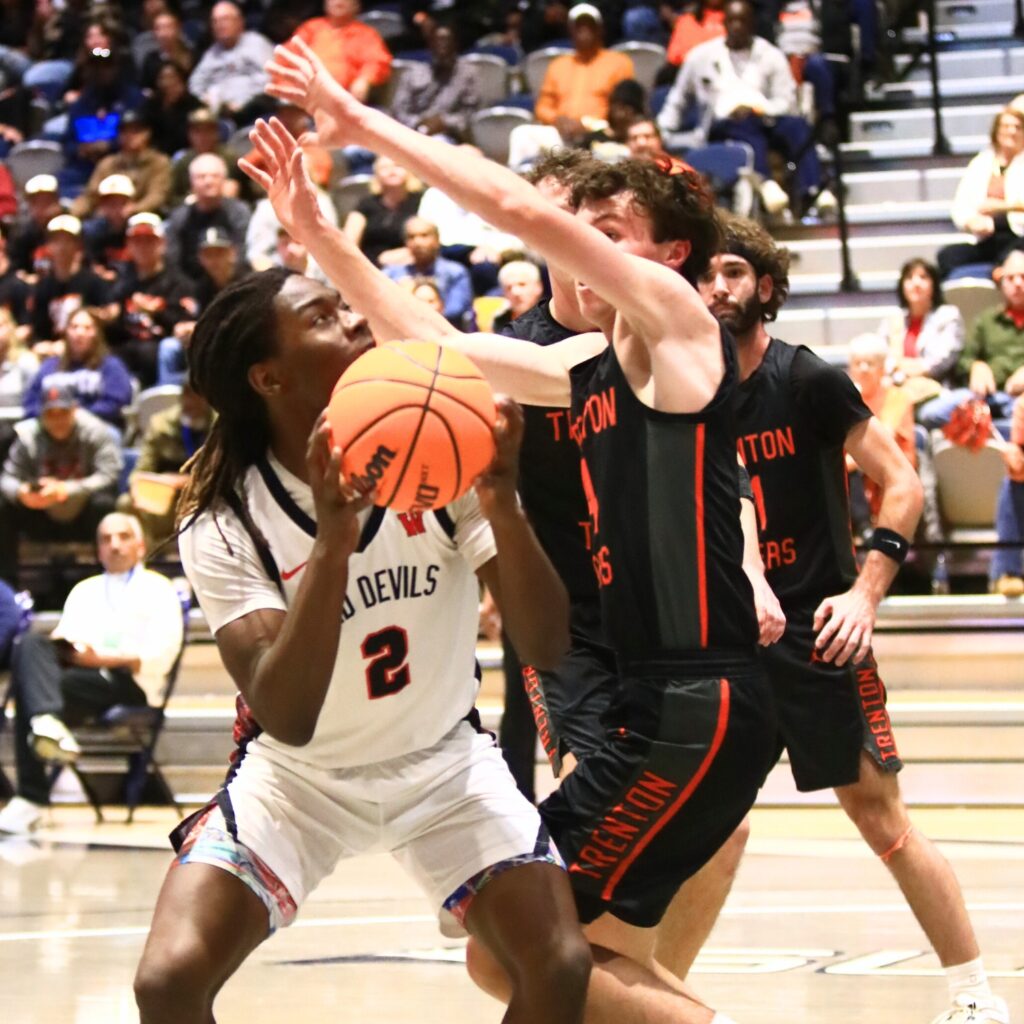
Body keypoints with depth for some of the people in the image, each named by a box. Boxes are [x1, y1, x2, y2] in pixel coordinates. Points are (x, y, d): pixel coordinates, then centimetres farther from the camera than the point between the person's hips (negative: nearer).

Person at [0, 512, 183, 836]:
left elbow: (160, 655, 1)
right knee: (29, 644, -29)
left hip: (126, 679, -4)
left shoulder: (158, 589, 16)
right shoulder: (84, 590, 33)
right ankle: (47, 722, -48)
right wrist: (66, 648, -8)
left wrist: (103, 658, -12)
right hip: (73, 665, 4)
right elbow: (64, 636, 18)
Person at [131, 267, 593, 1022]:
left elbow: (545, 642, -23)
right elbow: (285, 717, -34)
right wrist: (332, 541, -45)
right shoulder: (223, 526, -21)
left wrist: (502, 502, -41)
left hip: (444, 759, 2)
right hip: (297, 772, -1)